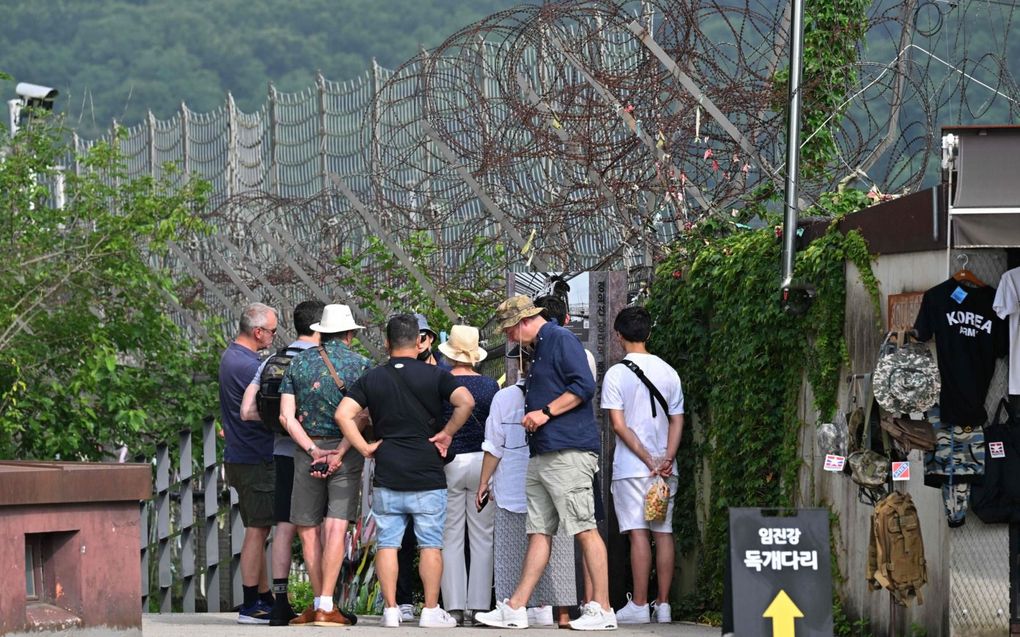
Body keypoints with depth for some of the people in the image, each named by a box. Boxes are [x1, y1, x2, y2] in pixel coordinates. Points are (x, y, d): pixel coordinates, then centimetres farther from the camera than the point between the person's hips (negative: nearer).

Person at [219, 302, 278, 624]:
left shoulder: (230, 356, 12)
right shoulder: (249, 367, -20)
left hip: (241, 456, 10)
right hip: (256, 460, -10)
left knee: (258, 529, 14)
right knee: (258, 529, -6)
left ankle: (265, 600, 19)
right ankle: (251, 606, -4)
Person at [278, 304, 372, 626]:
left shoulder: (298, 363, 7)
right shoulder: (361, 364, 0)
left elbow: (286, 415, -2)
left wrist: (313, 450, -8)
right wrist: (340, 453, -14)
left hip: (307, 451, 2)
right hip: (346, 451, -2)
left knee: (308, 528, 10)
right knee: (336, 527, -7)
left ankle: (320, 603, 10)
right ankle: (326, 606, -14)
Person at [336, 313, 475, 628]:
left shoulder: (371, 378, 5)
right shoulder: (434, 375, -1)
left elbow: (343, 414, -5)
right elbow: (466, 402, -16)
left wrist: (365, 448, 1)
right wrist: (446, 433, -5)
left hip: (386, 478, 2)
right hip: (427, 476, -2)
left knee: (387, 543, 6)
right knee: (430, 544, 4)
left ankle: (390, 609, 3)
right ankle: (431, 611, 3)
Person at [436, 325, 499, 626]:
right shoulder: (490, 386, -1)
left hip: (448, 463, -1)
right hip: (483, 463, 1)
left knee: (450, 539, 4)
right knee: (482, 538, 5)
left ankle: (454, 606, -2)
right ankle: (479, 604, 1)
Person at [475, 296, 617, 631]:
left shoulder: (561, 339, -7)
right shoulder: (540, 349, 23)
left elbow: (584, 386, -17)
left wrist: (545, 412, -16)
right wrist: (532, 415, 19)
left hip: (569, 453, -10)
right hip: (543, 454, 10)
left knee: (585, 530, -9)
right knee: (539, 532, 8)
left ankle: (602, 610, -8)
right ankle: (515, 609, 6)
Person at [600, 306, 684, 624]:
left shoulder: (617, 374, -5)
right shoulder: (668, 372, 9)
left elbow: (619, 424, -11)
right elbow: (677, 420, 3)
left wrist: (648, 461, -10)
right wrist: (665, 460, -5)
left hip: (632, 466, -4)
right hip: (665, 468, 4)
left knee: (639, 533, -7)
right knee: (664, 532, 5)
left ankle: (639, 605, -8)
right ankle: (663, 604, 5)